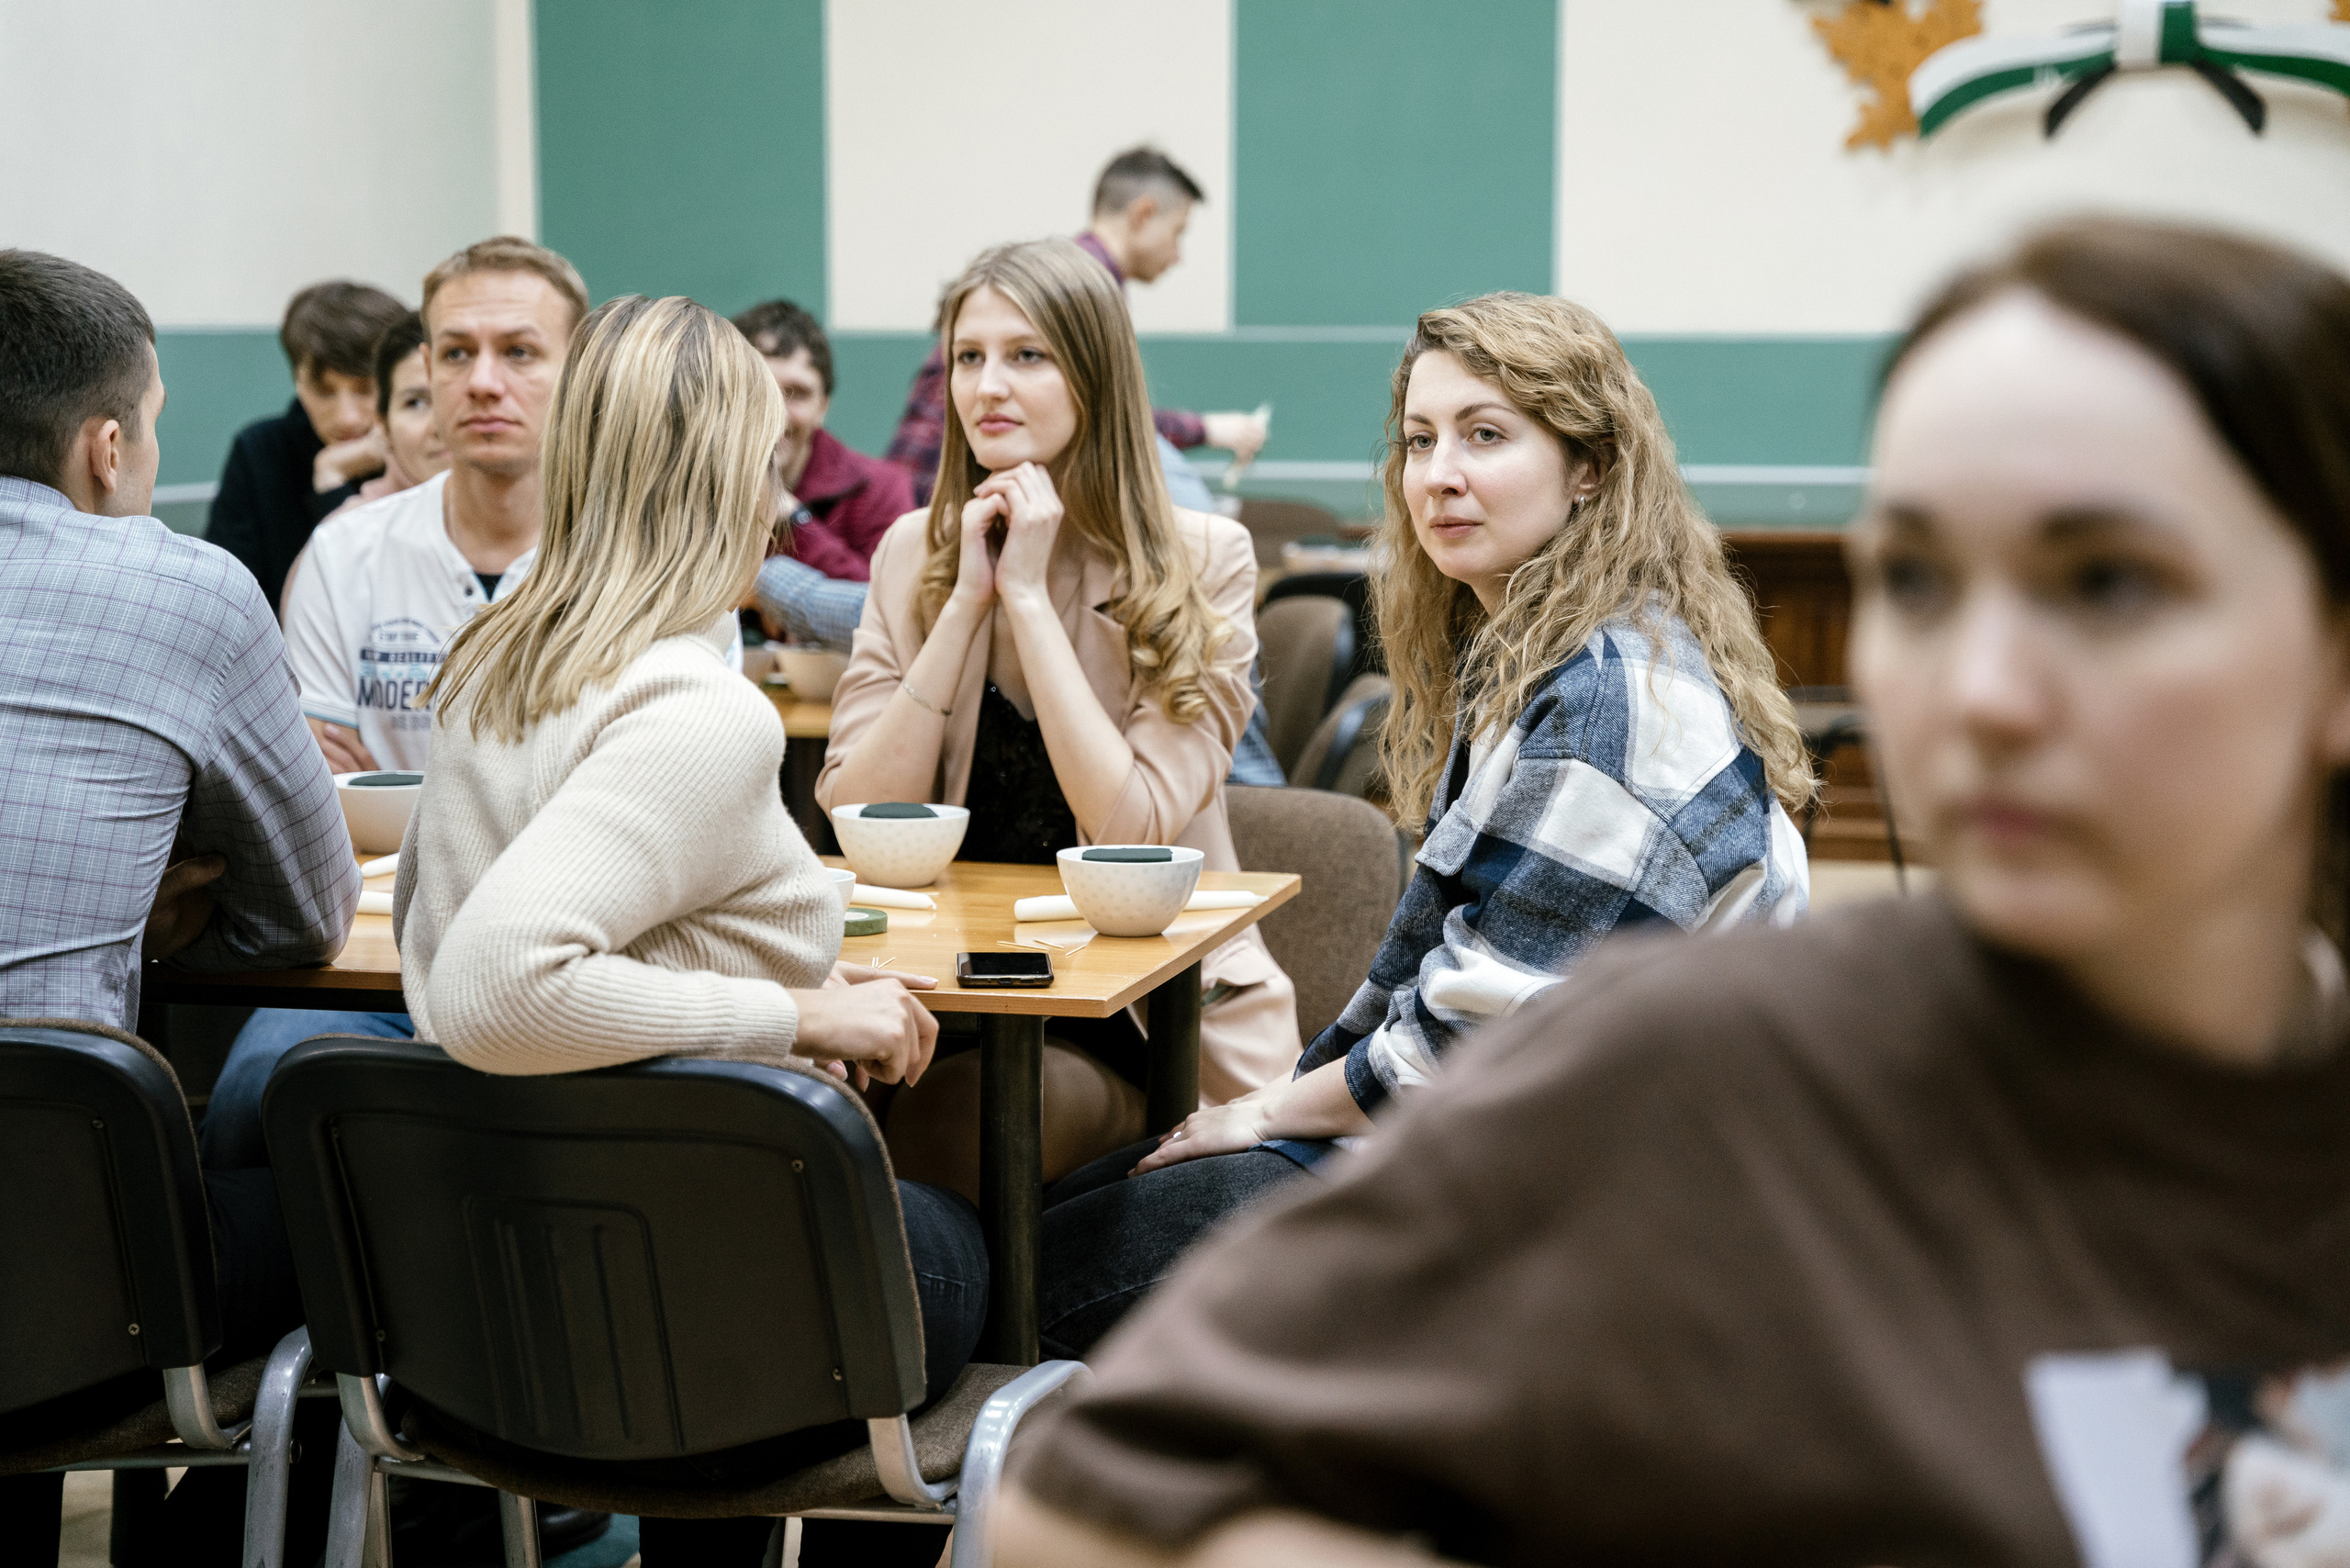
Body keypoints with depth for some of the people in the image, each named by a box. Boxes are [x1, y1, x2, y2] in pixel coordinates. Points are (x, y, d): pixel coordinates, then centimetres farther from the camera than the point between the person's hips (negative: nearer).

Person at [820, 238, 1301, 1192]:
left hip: (1157, 1005, -4)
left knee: (946, 1124, -31)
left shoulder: (1201, 564, -5)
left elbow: (1131, 835, -16)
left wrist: (1029, 594, -14)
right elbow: (858, 825, -5)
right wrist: (967, 598, -10)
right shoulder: (913, 553, 5)